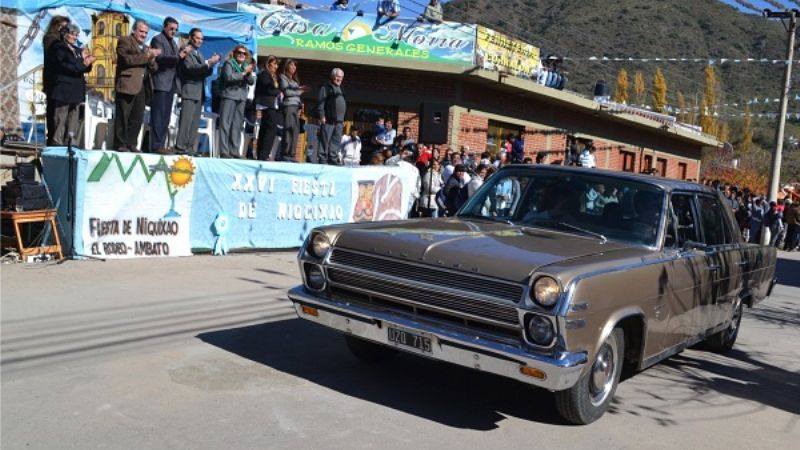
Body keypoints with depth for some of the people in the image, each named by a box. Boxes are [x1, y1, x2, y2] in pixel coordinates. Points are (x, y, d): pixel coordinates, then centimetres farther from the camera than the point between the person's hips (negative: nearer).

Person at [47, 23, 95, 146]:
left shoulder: (77, 50, 20)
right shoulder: (58, 48, -1)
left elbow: (84, 68, 17)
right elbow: (64, 67, -14)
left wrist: (87, 61, -3)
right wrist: (83, 63, -17)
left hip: (75, 92, 7)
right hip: (63, 91, -7)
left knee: (73, 122, 6)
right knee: (61, 121, -7)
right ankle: (57, 144, -3)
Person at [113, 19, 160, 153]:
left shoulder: (145, 47, 23)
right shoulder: (124, 41, 1)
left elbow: (154, 68, 17)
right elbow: (127, 59, -15)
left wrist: (152, 59, -4)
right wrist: (146, 56, -16)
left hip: (141, 86, 7)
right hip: (127, 84, -7)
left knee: (138, 117, 5)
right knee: (123, 117, -2)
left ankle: (131, 143, 12)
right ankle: (120, 144, 3)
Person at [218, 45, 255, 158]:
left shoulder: (246, 66, 17)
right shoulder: (229, 63, 3)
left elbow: (251, 81, 7)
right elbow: (228, 77, -12)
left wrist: (249, 73, -12)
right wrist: (243, 73, -12)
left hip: (241, 98, 5)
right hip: (229, 96, -5)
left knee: (237, 125, 2)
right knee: (226, 124, -6)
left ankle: (234, 151, 4)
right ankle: (224, 151, -8)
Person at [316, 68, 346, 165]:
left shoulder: (341, 89, 24)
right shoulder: (326, 87, 1)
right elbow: (320, 102, -8)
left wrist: (343, 119, 19)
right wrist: (322, 116, -16)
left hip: (339, 121, 7)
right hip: (328, 120, -7)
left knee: (336, 142, 5)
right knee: (325, 141, -7)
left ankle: (332, 159, 10)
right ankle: (322, 160, -5)